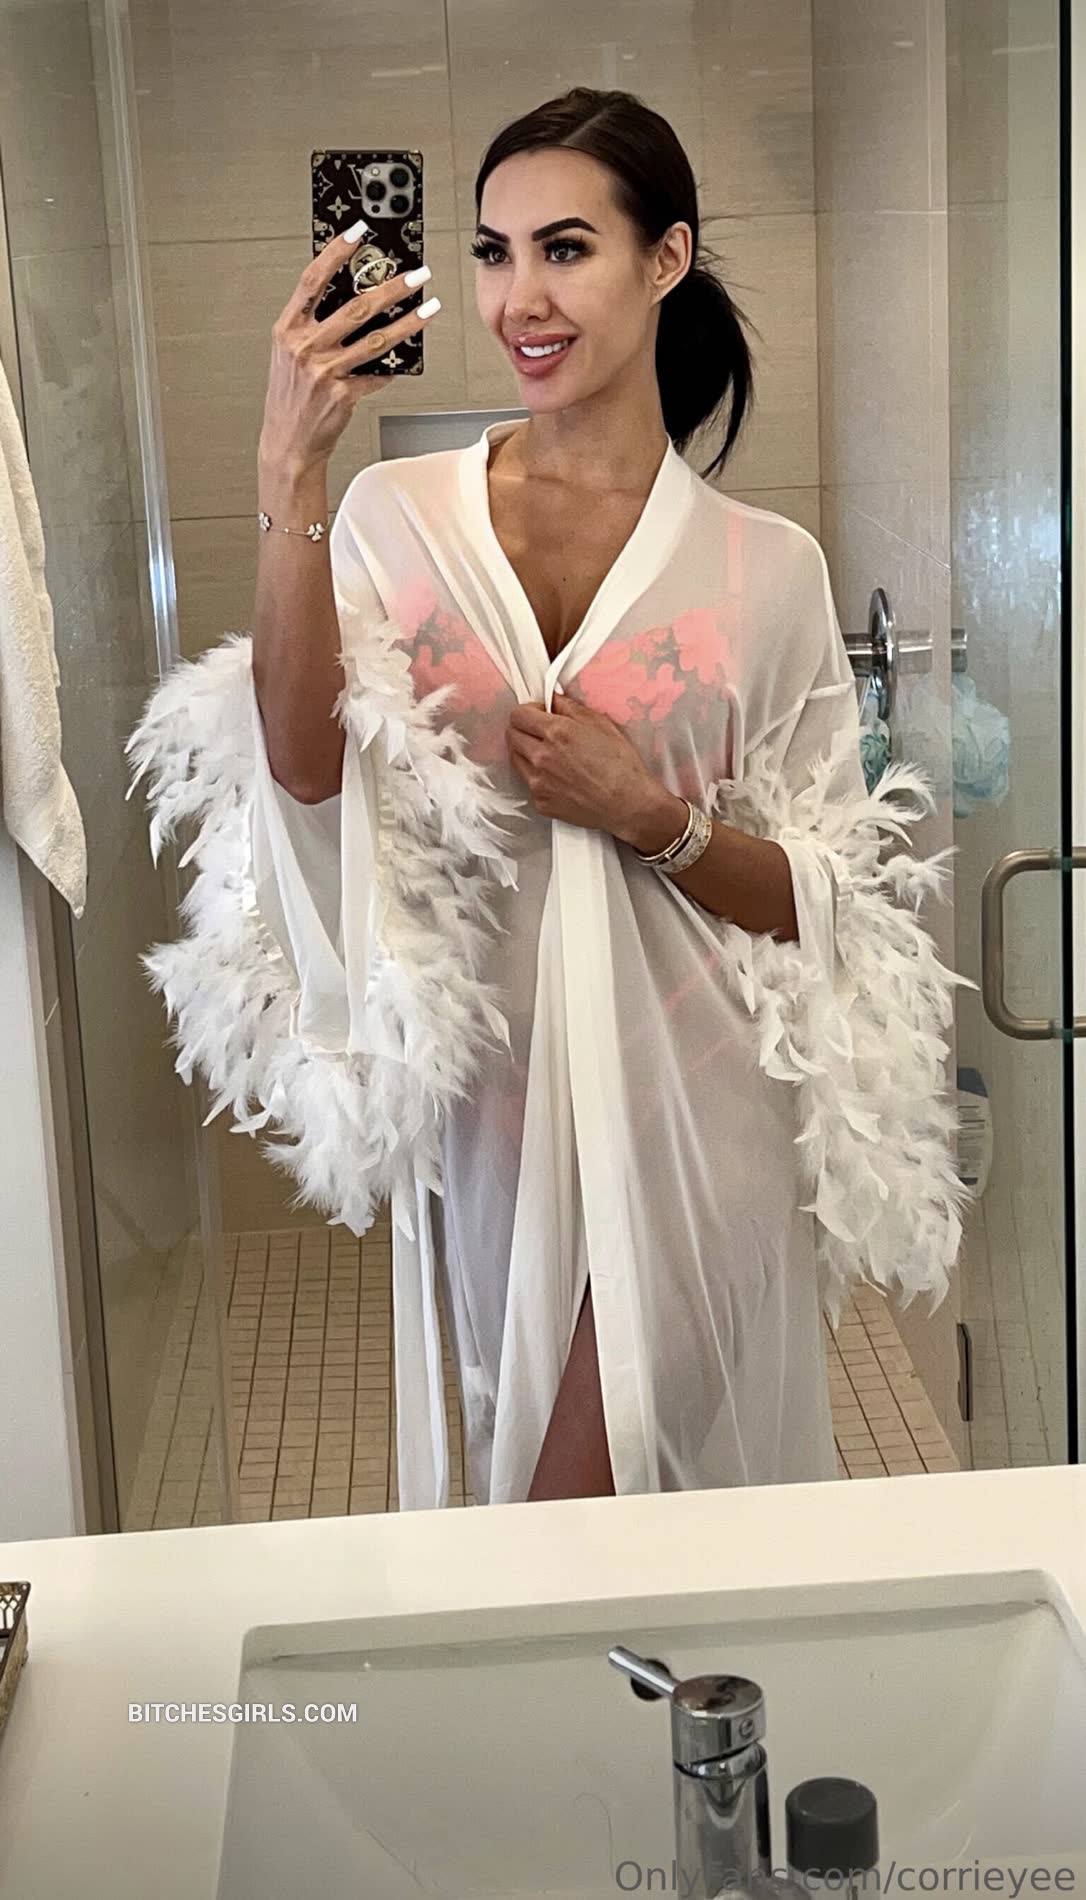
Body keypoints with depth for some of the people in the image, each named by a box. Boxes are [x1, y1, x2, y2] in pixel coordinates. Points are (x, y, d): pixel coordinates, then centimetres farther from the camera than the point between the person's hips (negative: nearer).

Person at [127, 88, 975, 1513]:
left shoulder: (769, 567, -2)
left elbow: (824, 903, 2)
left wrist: (649, 815, -16)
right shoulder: (398, 514, -1)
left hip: (686, 1114, -1)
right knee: (527, 1487, 19)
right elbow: (303, 765, -17)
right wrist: (290, 476, -25)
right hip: (489, 1099, 2)